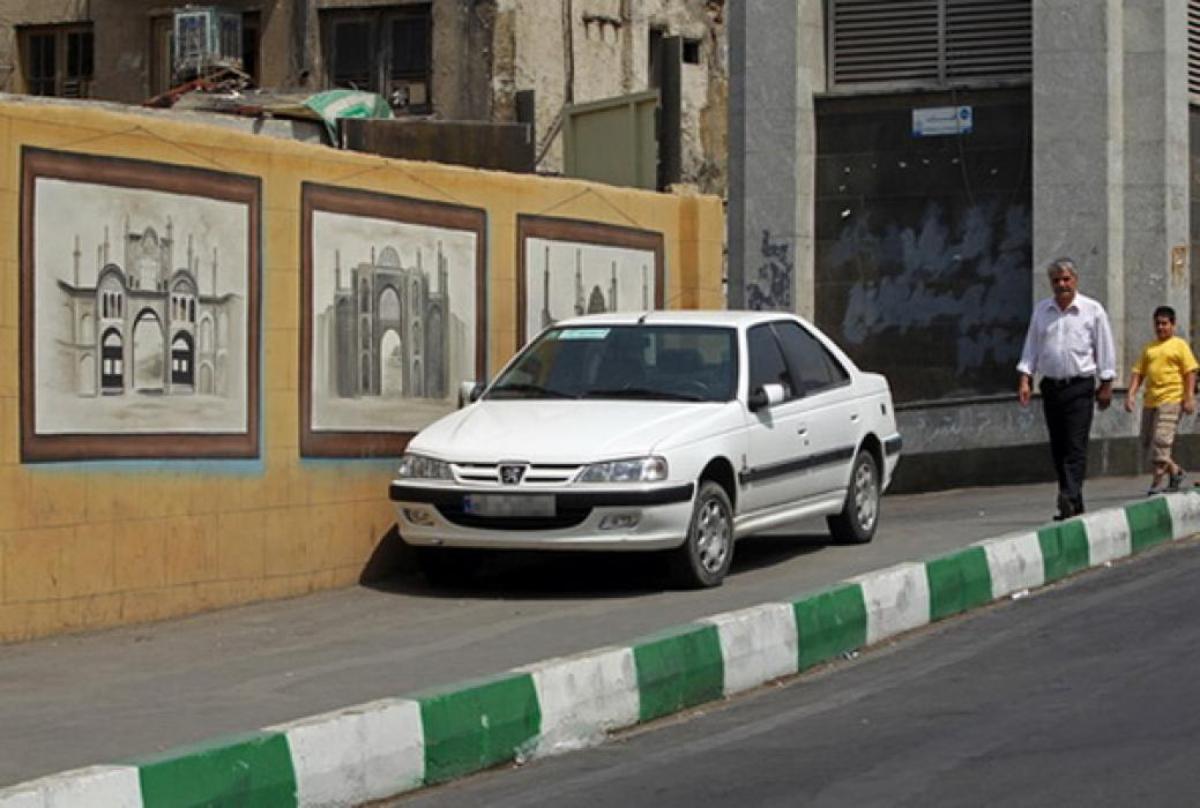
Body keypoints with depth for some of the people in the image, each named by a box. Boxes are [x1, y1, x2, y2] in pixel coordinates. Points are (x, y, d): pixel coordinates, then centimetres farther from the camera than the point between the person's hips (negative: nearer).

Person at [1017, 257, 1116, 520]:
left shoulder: (1092, 310, 0)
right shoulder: (1041, 310, 10)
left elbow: (1105, 350, 3)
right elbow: (1031, 348, 13)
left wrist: (1106, 385, 1)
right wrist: (1025, 379, 2)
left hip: (1080, 387, -4)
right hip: (1051, 387, 4)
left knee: (1076, 447, -14)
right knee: (1058, 448, 5)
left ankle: (1070, 498, -24)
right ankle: (1073, 506, 11)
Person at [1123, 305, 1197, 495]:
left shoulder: (1179, 345, 2)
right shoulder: (1149, 348, 18)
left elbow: (1190, 372, -3)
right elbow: (1138, 372, 15)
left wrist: (1189, 398, -11)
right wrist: (1131, 394, 3)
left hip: (1171, 400, -6)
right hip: (1150, 401, 7)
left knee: (1161, 440, -14)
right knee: (1147, 442, 7)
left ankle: (1156, 483, -9)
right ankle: (1175, 471, 24)